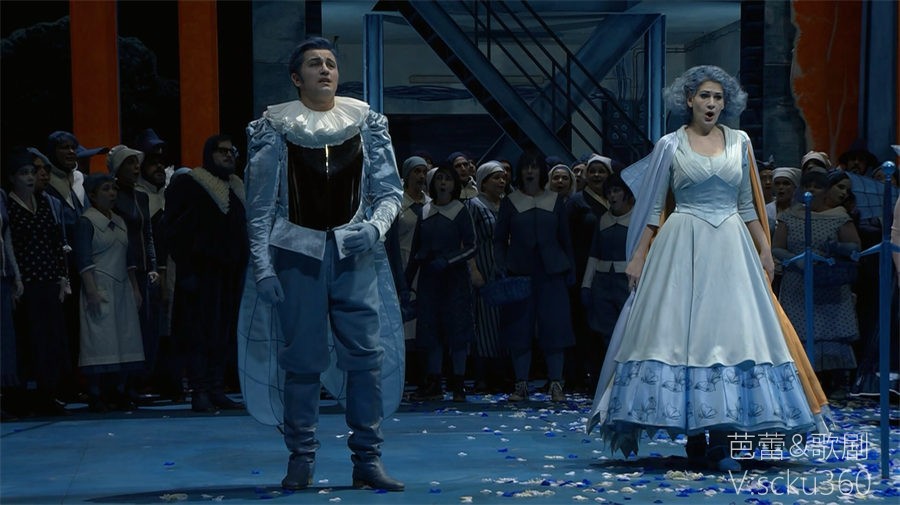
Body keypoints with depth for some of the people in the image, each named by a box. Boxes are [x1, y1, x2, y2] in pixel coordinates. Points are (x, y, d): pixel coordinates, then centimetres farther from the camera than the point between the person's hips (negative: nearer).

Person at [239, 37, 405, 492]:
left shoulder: (366, 122, 6)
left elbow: (389, 191, 7)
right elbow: (260, 205, 0)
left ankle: (367, 459, 6)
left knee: (367, 353, -2)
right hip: (298, 252, -1)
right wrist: (262, 266, -7)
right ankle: (301, 459, 12)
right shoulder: (275, 128, 1)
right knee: (302, 359, 2)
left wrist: (376, 227, -13)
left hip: (355, 251, 2)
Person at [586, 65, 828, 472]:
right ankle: (694, 437, 4)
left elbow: (747, 205, 14)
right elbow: (651, 207, 4)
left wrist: (764, 249, 8)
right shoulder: (670, 145, 3)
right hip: (682, 247, -2)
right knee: (680, 332, -5)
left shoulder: (740, 143, 10)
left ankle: (721, 441, -5)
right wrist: (638, 255, -2)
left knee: (730, 330, -6)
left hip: (731, 247, 2)